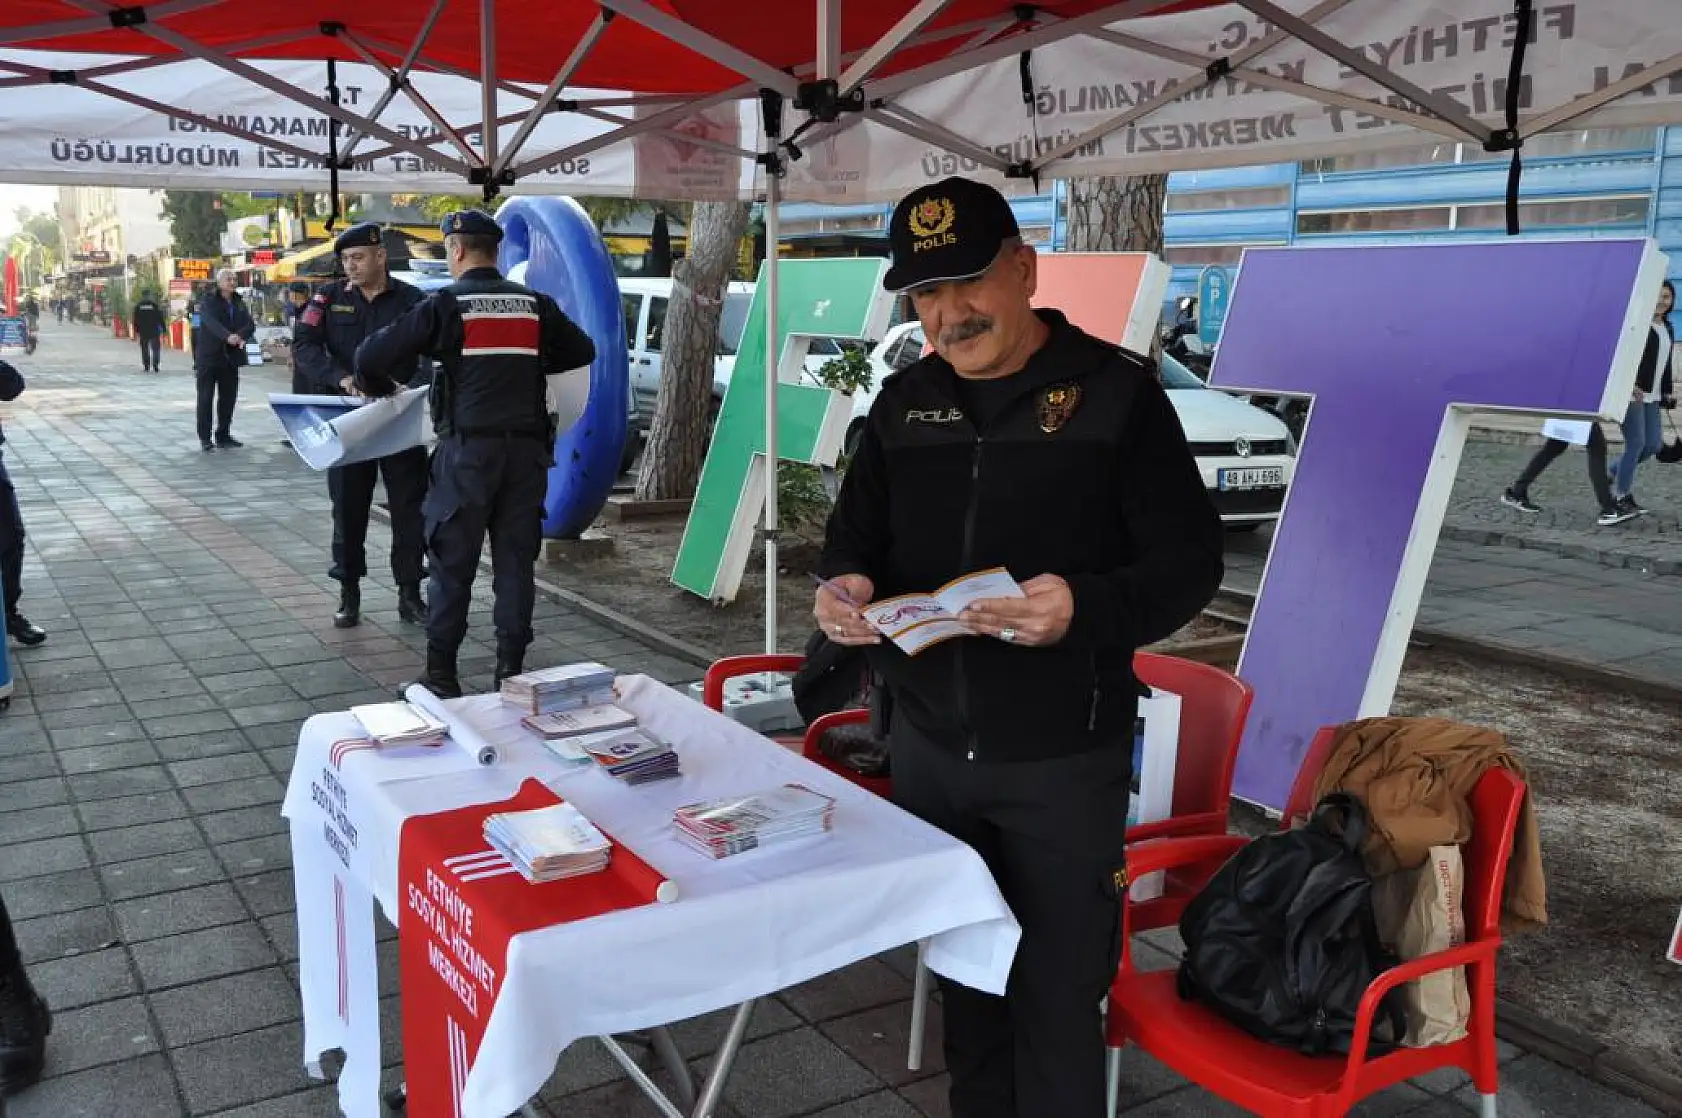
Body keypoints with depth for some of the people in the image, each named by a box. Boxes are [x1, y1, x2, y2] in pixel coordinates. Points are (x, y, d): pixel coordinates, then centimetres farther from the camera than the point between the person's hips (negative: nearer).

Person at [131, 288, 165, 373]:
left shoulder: (138, 306, 3)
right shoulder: (155, 304, -4)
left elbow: (135, 320, 6)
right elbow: (160, 317, -5)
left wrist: (136, 331, 12)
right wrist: (163, 329, 1)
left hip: (143, 331, 2)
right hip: (154, 331, -2)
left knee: (144, 349, 9)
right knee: (155, 348, 2)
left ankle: (146, 366, 6)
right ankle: (155, 366, -8)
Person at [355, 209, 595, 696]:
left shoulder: (446, 304, -4)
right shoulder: (534, 304, 8)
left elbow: (372, 355, -7)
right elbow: (583, 351, 20)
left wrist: (378, 387, 14)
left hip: (468, 449, -3)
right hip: (525, 448, 4)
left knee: (452, 564, 4)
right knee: (515, 561, 8)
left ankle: (441, 674, 8)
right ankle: (511, 670, 11)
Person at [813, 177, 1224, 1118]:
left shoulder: (1116, 392, -9)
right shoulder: (904, 402, 6)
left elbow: (1191, 562, -11)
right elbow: (856, 535, 13)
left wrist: (1086, 608, -31)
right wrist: (845, 587, -11)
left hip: (1062, 759, -4)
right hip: (926, 744, 5)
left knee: (1057, 993, 7)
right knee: (963, 971, 19)